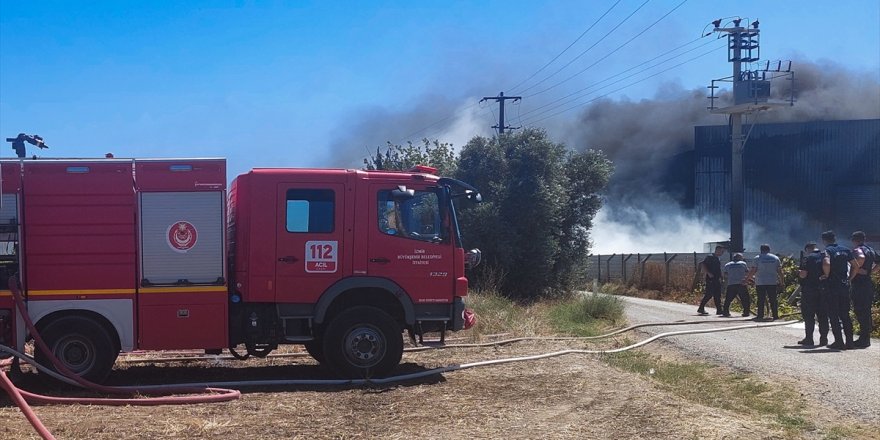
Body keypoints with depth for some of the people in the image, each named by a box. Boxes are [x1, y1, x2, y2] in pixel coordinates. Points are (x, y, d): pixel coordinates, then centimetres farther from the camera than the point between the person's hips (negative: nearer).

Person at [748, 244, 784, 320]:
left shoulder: (757, 258, -1)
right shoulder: (775, 258, 8)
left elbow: (753, 270, -6)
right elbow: (779, 271, 5)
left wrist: (749, 277, 8)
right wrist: (781, 281, 10)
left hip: (760, 282, -2)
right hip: (773, 282, 2)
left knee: (761, 300, 2)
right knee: (773, 300, 5)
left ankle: (760, 315, 0)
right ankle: (775, 315, 3)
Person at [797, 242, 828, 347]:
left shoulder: (808, 259, -9)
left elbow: (803, 274, -16)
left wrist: (798, 272, 4)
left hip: (809, 291, -5)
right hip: (824, 290, 5)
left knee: (808, 316, 1)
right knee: (823, 315, 9)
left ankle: (809, 339, 1)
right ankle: (823, 338, 9)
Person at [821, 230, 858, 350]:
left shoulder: (828, 250, -8)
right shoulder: (846, 250, 10)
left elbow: (826, 263, -28)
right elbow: (856, 265, 11)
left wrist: (826, 275, -12)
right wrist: (850, 277, 18)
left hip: (832, 287, -6)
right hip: (845, 286, 6)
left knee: (833, 316, 0)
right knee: (845, 315, 11)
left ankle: (839, 342, -4)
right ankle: (849, 341, 9)